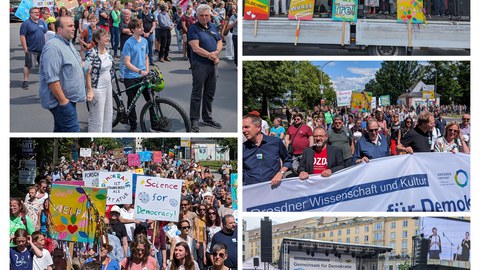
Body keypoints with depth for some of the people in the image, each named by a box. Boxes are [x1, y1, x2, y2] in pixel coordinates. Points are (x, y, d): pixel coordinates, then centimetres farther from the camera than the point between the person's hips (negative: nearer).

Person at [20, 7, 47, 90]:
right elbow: (22, 36, -12)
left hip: (42, 49, 6)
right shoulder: (26, 23, -8)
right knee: (28, 65, -5)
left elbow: (45, 33, 21)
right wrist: (25, 48, -17)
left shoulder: (41, 22, 12)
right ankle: (25, 81, 2)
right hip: (31, 49, -6)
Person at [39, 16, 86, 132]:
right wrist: (63, 100, -23)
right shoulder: (53, 47, -21)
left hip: (68, 98, 10)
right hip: (61, 100, -10)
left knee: (60, 129, 16)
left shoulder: (68, 43, 12)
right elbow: (52, 79, -26)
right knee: (73, 130, -12)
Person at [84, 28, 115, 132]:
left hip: (108, 87, 8)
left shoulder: (107, 51, 4)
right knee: (97, 119, 0)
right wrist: (90, 91, -20)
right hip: (97, 89, -8)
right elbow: (87, 73, -19)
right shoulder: (92, 54, -20)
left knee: (108, 115, 17)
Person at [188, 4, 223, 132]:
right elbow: (196, 48, -15)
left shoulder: (213, 27, 14)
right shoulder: (193, 29, -7)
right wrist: (211, 56, -13)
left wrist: (216, 52, -6)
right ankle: (194, 121, 0)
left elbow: (219, 42, 15)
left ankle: (207, 118, 23)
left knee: (210, 93, 13)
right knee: (197, 93, -4)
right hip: (200, 65, -6)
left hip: (213, 65, 7)